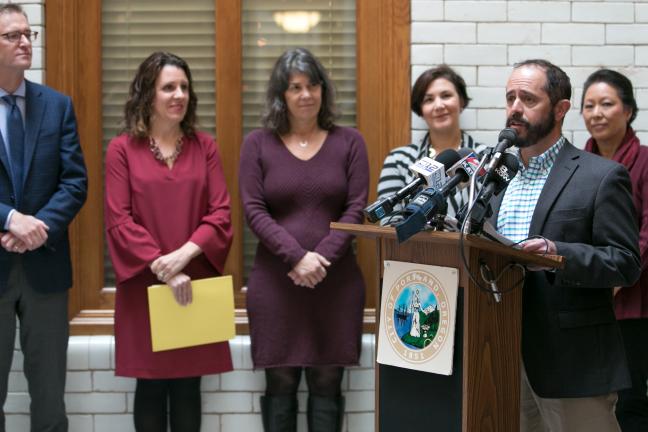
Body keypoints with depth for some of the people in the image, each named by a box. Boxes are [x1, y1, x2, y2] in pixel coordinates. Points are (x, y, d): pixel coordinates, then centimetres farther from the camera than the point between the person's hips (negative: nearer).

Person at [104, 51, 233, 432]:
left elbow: (221, 213, 1)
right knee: (151, 385, 4)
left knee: (188, 385, 6)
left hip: (195, 283, 2)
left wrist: (184, 254, -15)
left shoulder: (204, 146, 7)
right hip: (144, 285, -2)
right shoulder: (122, 149, 0)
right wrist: (163, 269, -15)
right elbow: (119, 220, -7)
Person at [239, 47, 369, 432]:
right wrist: (297, 257, -15)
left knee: (327, 384, 4)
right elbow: (254, 210, -3)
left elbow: (356, 209, 0)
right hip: (275, 282, 0)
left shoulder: (349, 141, 6)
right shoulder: (258, 143, 4)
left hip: (336, 282, 1)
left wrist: (322, 259, -13)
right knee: (280, 384, 3)